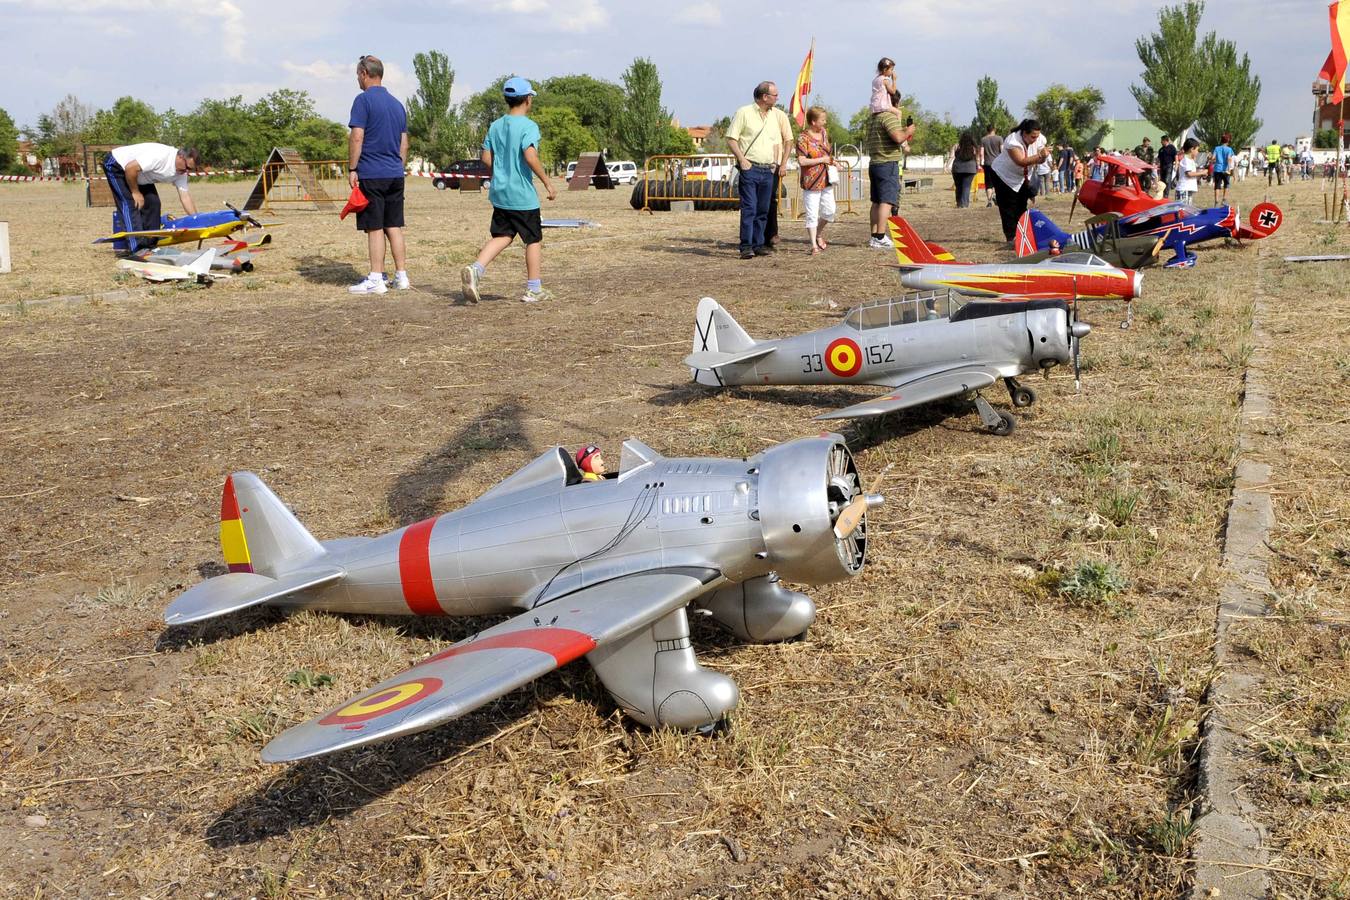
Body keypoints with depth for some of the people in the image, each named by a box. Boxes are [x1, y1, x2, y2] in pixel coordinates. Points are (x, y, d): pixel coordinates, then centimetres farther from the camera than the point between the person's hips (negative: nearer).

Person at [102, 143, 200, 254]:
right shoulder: (161, 156, -36)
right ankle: (136, 248, -21)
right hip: (115, 165, -8)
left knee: (152, 202, -2)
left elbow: (185, 196, -7)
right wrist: (135, 192, -22)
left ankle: (149, 245, 4)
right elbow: (130, 168, -35)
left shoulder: (181, 172, -9)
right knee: (130, 204, -18)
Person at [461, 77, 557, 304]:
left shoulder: (495, 126, 8)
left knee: (501, 236, 12)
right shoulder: (528, 126, -12)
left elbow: (486, 158, 9)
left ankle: (475, 269, -10)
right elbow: (530, 157, -24)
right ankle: (533, 289, 12)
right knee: (534, 240, 7)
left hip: (499, 193, 6)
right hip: (523, 196, -6)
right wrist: (547, 182, -16)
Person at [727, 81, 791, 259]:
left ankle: (758, 245, 14)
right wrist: (742, 159, -12)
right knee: (749, 208, -9)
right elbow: (731, 138, -3)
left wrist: (783, 163, 12)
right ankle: (746, 246, -9)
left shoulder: (779, 115, 12)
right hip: (750, 168, -5)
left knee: (763, 210, 7)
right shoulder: (744, 113, -2)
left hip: (769, 170, 5)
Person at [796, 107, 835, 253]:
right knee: (812, 214, -1)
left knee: (829, 211, 11)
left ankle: (818, 235, 35)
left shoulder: (823, 133, 9)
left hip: (826, 180, 7)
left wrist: (831, 159, 6)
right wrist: (821, 160, -16)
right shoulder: (803, 138, -15)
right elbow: (801, 160, -23)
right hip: (811, 181, -7)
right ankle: (814, 245, 6)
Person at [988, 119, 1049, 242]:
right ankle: (1010, 238, -2)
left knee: (1022, 208, 7)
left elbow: (1040, 160, -10)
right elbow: (1021, 161, -42)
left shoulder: (1040, 139, -15)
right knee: (1008, 209, -5)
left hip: (1023, 177, 6)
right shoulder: (1013, 141, -34)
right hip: (1004, 176, -6)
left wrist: (1044, 156, -33)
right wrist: (1040, 156, -48)